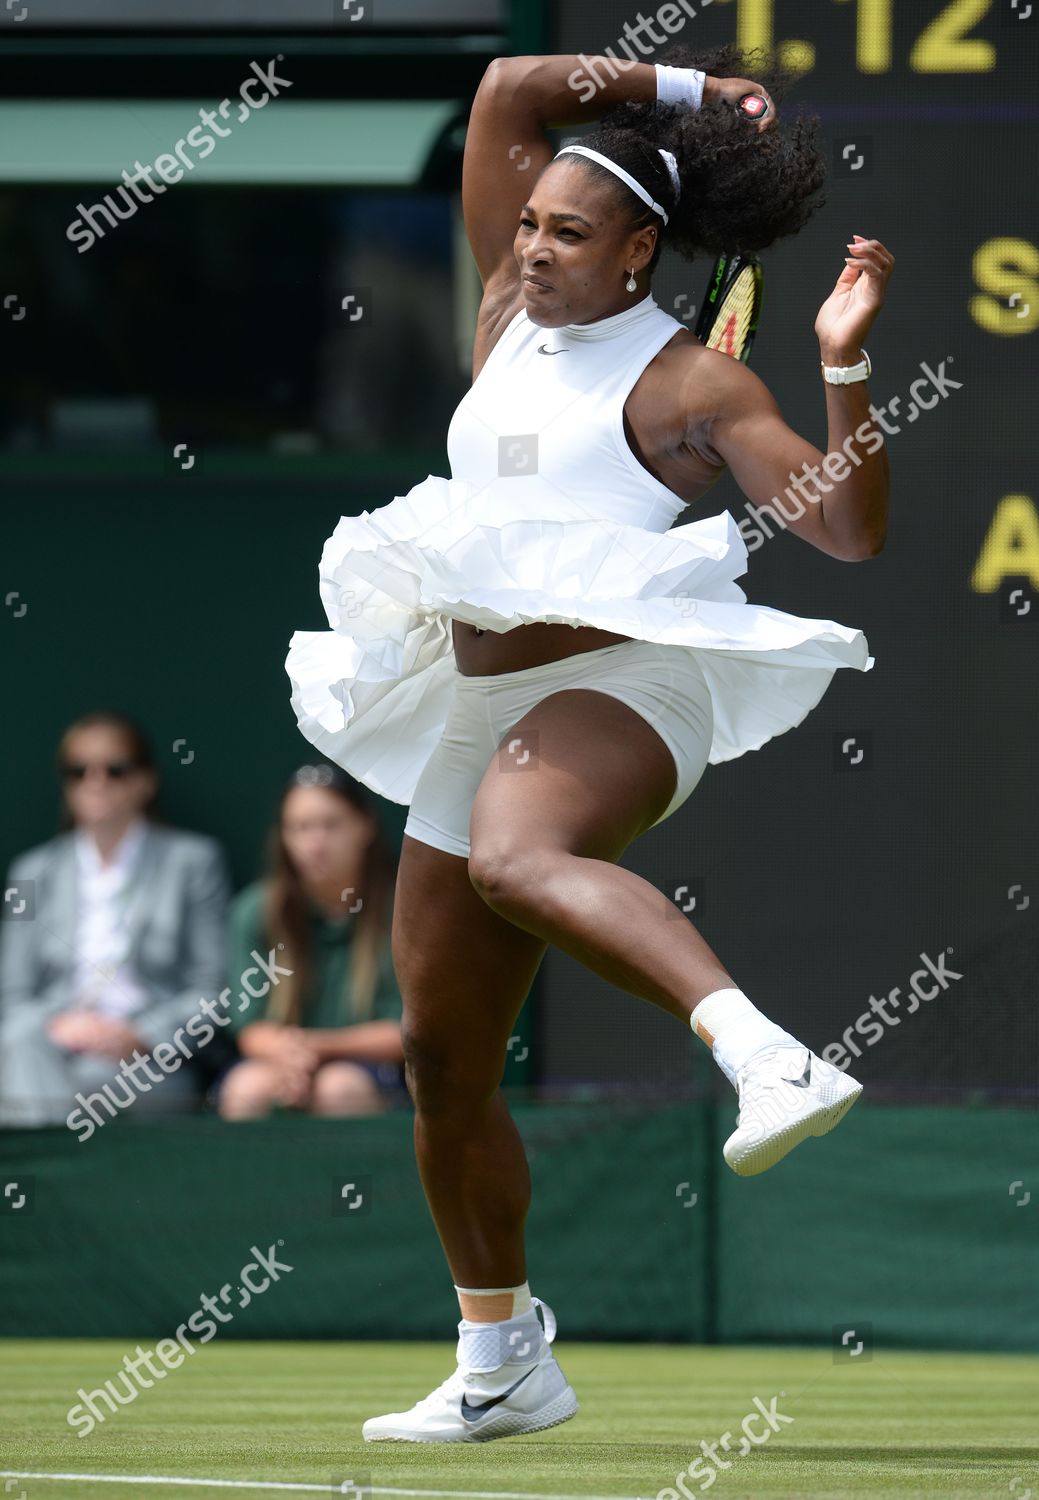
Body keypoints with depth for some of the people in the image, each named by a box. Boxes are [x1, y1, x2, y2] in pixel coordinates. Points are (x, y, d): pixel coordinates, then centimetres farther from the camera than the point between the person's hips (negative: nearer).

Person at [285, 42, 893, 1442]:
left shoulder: (689, 382, -3)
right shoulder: (513, 306, 16)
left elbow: (851, 531, -9)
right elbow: (506, 95, 13)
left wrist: (845, 365, -19)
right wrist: (677, 89, 13)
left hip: (624, 681, -7)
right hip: (485, 708, 7)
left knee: (519, 858, -42)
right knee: (443, 1061, 7)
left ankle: (775, 1060, -59)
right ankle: (504, 1365, 20)